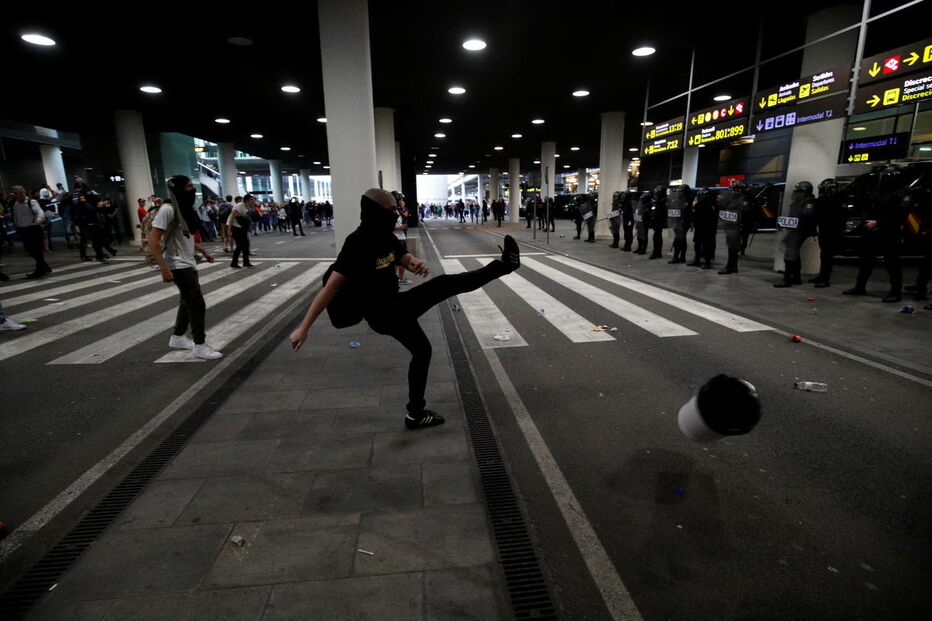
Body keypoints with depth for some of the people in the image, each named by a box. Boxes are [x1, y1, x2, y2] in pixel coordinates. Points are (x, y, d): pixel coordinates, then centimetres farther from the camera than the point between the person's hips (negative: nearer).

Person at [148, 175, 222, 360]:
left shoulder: (186, 209, 8)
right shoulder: (168, 209, -17)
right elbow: (153, 240, -20)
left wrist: (204, 252, 24)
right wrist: (164, 268, -25)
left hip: (189, 264, 9)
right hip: (178, 266, -9)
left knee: (187, 302, 17)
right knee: (197, 304, -7)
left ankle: (177, 338, 33)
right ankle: (200, 346, 3)